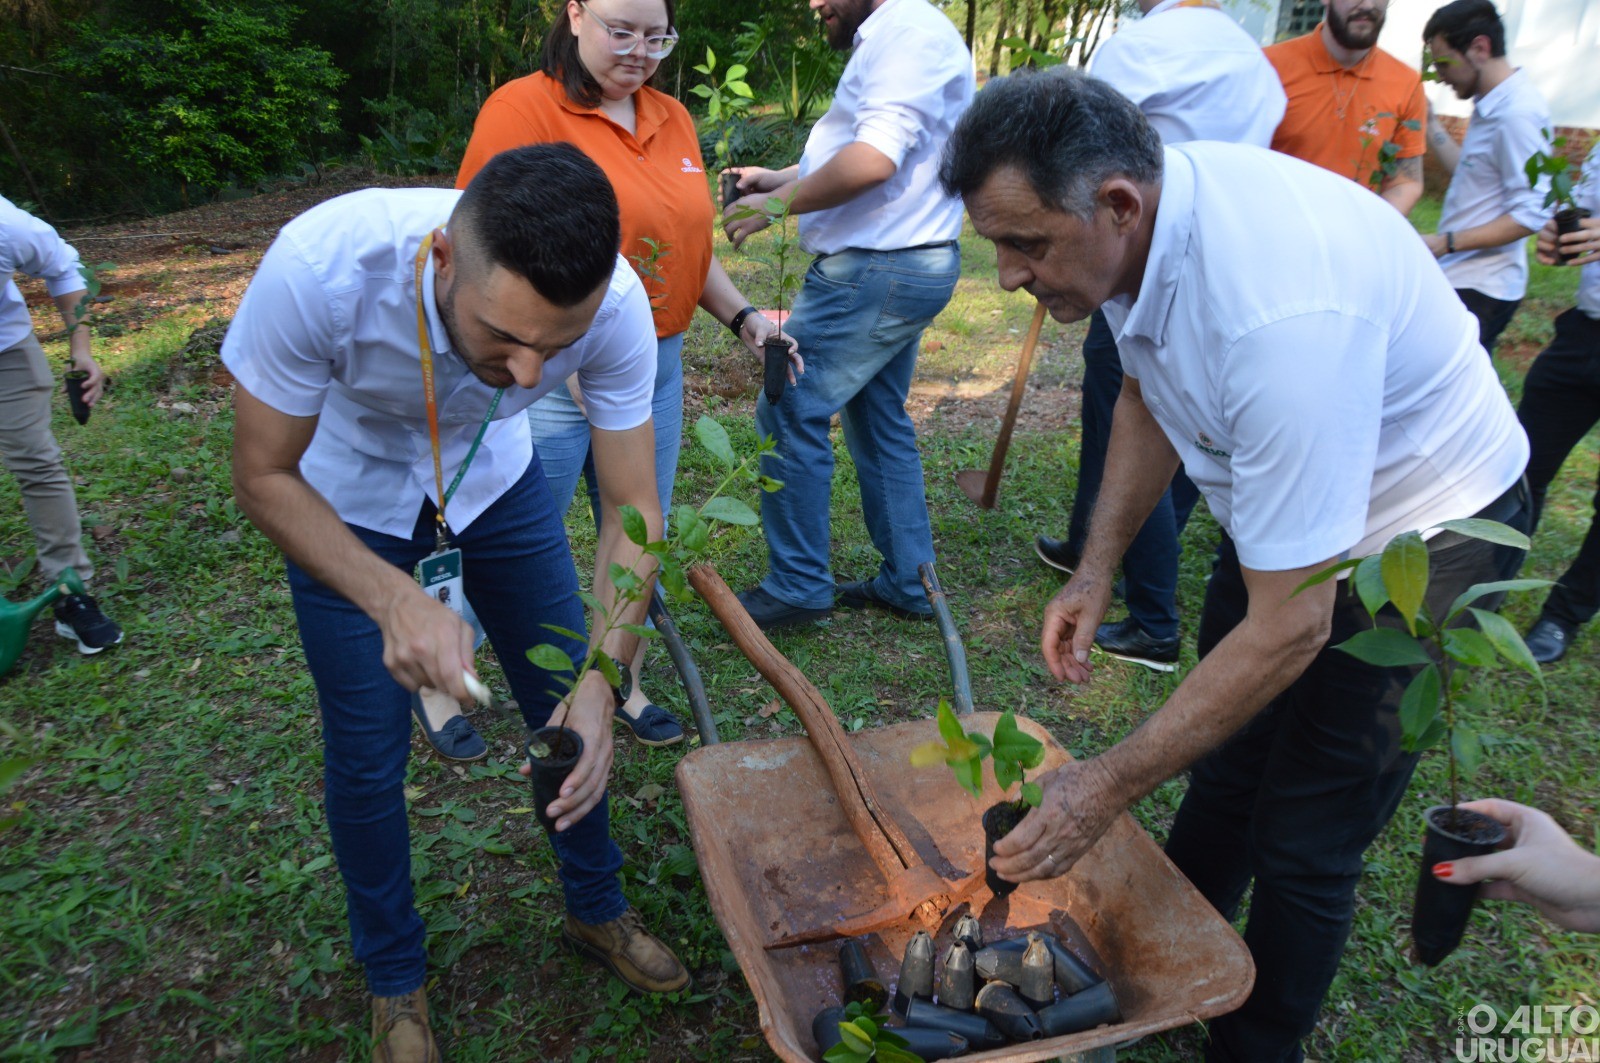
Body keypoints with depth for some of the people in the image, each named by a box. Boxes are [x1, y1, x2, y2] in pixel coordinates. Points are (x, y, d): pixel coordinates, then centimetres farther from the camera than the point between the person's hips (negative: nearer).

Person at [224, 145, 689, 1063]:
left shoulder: (616, 304, -32)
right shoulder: (320, 267, -39)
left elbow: (632, 510, -23)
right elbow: (265, 476, -24)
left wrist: (603, 677, -37)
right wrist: (394, 600, -39)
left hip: (495, 477, 2)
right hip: (345, 499, -2)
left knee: (571, 714, 6)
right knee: (368, 752, 3)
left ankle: (597, 911, 35)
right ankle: (394, 975, 31)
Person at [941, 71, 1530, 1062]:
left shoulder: (1279, 312, -41)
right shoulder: (1139, 217, -15)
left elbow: (1290, 630, -34)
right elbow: (1149, 394, 6)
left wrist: (1109, 786, -27)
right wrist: (1097, 568, -1)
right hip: (1283, 498, 8)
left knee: (1305, 844, 1)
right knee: (1223, 763, 20)